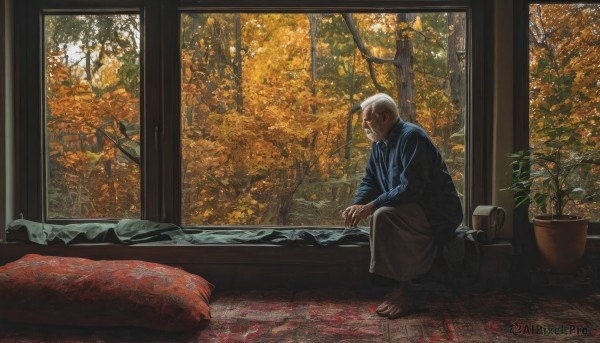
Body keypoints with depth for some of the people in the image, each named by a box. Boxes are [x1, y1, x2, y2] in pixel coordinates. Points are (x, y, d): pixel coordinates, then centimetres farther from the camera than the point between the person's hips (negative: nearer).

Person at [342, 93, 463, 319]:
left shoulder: (411, 137, -18)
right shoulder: (379, 144, 11)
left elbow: (410, 189, -27)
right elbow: (370, 181, 13)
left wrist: (370, 206, -27)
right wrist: (357, 205, -8)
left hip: (438, 213, -10)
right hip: (413, 211, 10)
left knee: (383, 216, -28)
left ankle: (403, 294, -21)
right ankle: (401, 290, -1)